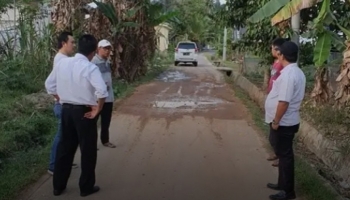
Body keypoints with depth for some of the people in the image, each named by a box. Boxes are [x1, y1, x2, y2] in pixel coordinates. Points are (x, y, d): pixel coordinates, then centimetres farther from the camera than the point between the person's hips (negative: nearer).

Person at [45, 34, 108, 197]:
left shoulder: (62, 63, 1)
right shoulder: (90, 68, -17)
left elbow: (49, 85, 9)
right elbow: (102, 91, -29)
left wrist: (62, 100, 16)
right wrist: (97, 109, -15)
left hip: (66, 110, 6)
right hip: (84, 112, -6)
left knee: (65, 147, 17)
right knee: (88, 150, 9)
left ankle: (58, 186, 28)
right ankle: (86, 187, 21)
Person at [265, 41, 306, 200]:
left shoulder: (288, 74, -24)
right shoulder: (297, 72, 9)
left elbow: (284, 101, -27)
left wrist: (276, 121, -19)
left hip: (284, 123, -10)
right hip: (287, 121, 10)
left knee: (285, 155, 0)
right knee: (283, 153, 19)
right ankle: (283, 184, 33)